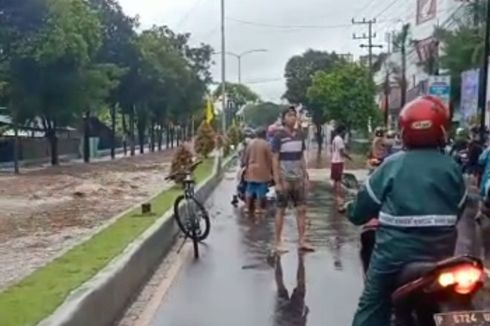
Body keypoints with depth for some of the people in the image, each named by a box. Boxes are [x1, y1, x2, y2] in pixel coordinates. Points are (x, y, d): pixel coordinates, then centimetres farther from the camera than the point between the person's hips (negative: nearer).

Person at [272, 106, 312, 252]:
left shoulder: (299, 135, 8)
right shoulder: (279, 135, -7)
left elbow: (302, 157, 14)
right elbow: (275, 160, -9)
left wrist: (305, 176, 9)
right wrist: (277, 182, -13)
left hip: (298, 179, 5)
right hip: (284, 179, -5)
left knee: (302, 209, 4)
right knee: (281, 210, 3)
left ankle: (302, 241, 11)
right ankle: (278, 243, 10)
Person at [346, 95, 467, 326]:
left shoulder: (392, 165, -9)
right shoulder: (452, 168, -2)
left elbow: (364, 206, -3)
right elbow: (459, 209, 10)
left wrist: (352, 212, 19)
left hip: (394, 253, -2)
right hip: (439, 255, 3)